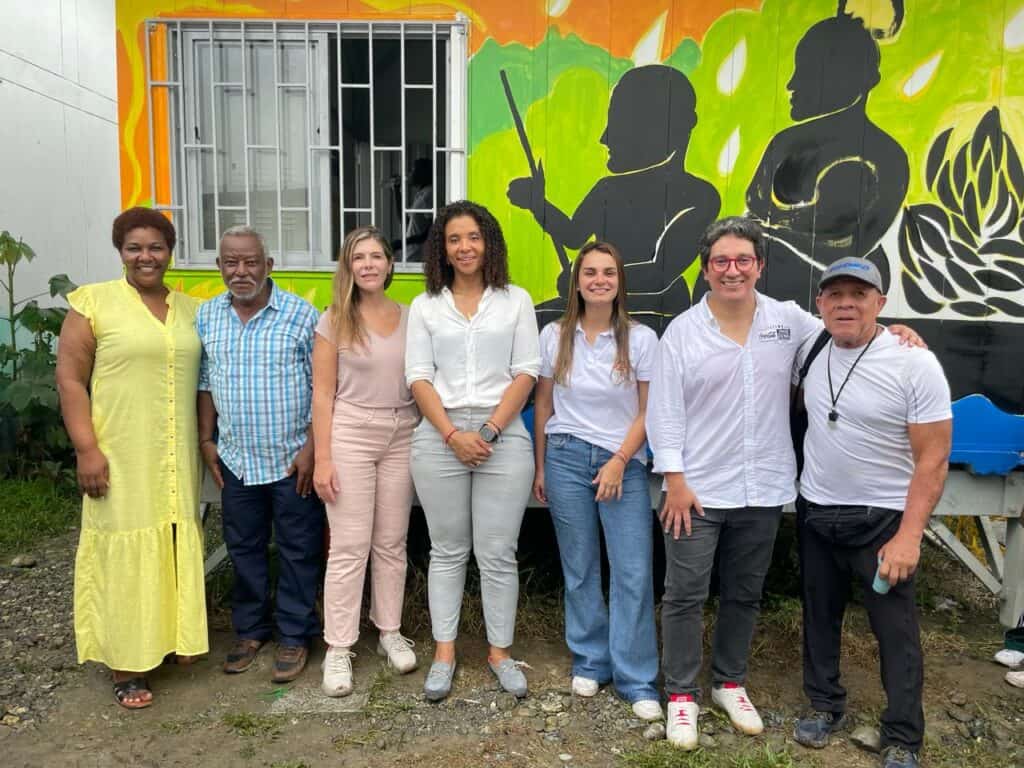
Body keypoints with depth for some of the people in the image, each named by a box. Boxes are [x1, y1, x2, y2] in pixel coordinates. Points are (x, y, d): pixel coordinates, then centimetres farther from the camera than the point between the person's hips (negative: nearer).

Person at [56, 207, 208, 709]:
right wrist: (87, 448, -13)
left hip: (178, 458, 4)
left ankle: (177, 637, 31)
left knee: (176, 545, 13)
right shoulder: (94, 301, -4)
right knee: (125, 550, 3)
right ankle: (126, 665, 15)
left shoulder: (190, 309, 10)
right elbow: (69, 379, -7)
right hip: (120, 457, -4)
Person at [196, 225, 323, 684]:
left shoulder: (302, 315, -10)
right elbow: (205, 383, 12)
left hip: (293, 459, -4)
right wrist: (206, 440, 8)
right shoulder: (207, 317, 5)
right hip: (236, 460, 5)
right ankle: (250, 630, 34)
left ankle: (294, 636, 22)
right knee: (244, 548, 16)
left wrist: (312, 446, -12)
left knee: (297, 550, 6)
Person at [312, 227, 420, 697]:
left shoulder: (409, 318, 6)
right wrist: (322, 458, -8)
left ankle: (390, 633, 27)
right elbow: (323, 394, -3)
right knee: (349, 547, 0)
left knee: (392, 544, 11)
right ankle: (338, 649, 12)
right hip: (350, 436, -3)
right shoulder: (334, 321, -1)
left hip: (402, 437, 3)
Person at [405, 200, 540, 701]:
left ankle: (500, 651, 21)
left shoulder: (515, 301, 6)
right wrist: (452, 434, -10)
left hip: (503, 436, -1)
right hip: (439, 436, 1)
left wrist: (491, 429, -10)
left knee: (497, 553, 3)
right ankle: (444, 653, 22)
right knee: (447, 550, 10)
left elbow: (526, 373, 1)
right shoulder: (425, 306, 9)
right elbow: (418, 378, 2)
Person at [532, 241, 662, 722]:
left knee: (634, 572, -2)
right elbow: (542, 405, 8)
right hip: (566, 458, 1)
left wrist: (619, 461, -10)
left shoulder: (641, 339, -2)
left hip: (624, 462, -1)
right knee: (579, 569, 9)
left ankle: (636, 679, 12)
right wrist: (540, 467, 8)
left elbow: (648, 411, -1)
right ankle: (589, 661, 26)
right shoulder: (554, 336, 3)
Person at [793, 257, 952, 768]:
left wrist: (909, 535, -20)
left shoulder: (914, 364, -17)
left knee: (896, 630, 6)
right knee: (820, 615, 17)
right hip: (816, 512, 5)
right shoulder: (813, 355, -2)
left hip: (882, 518, -5)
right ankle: (825, 705, 36)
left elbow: (933, 460, -16)